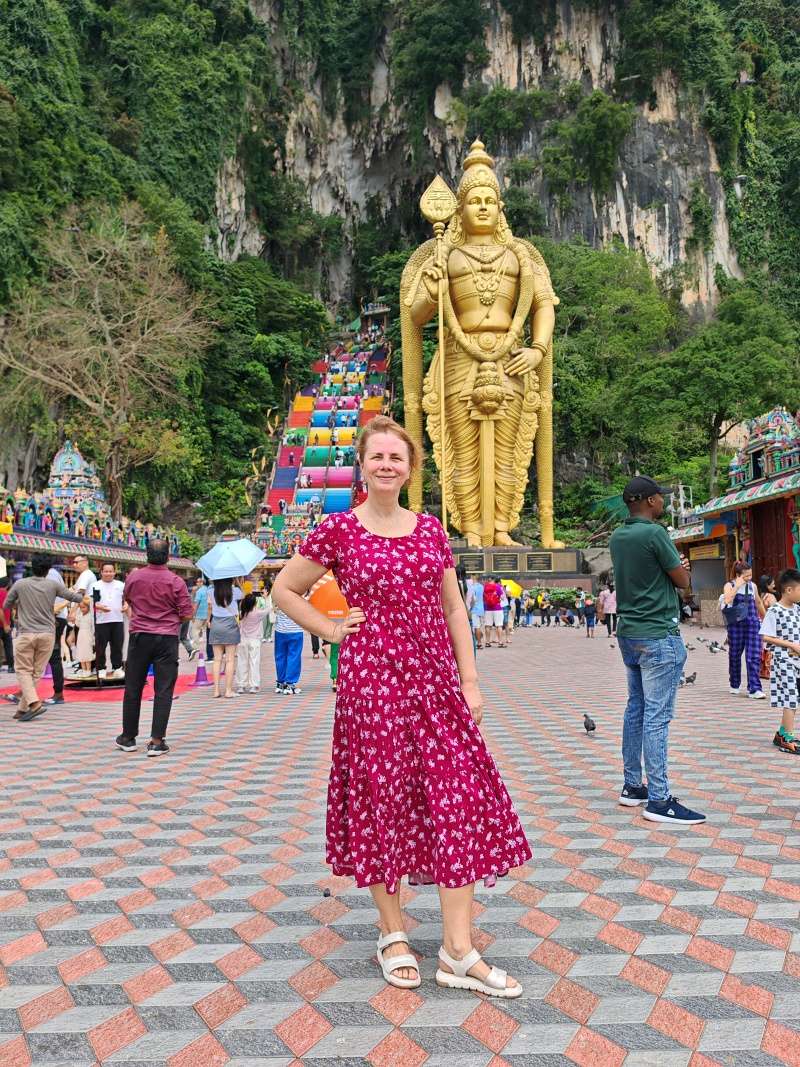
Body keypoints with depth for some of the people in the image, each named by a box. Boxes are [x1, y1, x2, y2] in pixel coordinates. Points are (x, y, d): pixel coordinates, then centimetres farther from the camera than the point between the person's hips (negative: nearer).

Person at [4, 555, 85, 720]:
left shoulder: (20, 584, 0)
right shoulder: (53, 585, 1)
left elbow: (6, 605, 11)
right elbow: (74, 597, 8)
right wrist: (82, 595, 30)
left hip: (26, 633, -1)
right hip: (47, 634, 1)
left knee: (23, 670, 6)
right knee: (36, 672, 8)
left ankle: (34, 702, -13)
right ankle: (22, 709, 10)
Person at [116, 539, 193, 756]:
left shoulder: (133, 577, -2)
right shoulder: (176, 582, -9)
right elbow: (186, 614, -7)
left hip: (139, 636, 2)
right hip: (167, 639, -2)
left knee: (133, 689, 13)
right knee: (163, 691, 2)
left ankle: (128, 738, 23)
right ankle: (157, 741, 0)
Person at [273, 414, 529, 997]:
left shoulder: (431, 529, 9)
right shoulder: (338, 529, -2)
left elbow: (454, 608, 11)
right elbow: (284, 590, 7)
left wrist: (470, 681, 6)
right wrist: (332, 630, -2)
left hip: (435, 679, 4)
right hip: (371, 679, -3)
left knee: (460, 800, 1)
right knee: (383, 802, 6)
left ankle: (459, 952, 11)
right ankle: (394, 935, 25)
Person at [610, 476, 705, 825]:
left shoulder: (617, 536, 10)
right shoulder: (654, 533, -15)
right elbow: (683, 581, -9)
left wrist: (673, 567, 7)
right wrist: (676, 569, 12)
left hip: (628, 633, 9)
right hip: (659, 635, -9)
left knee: (636, 709, 14)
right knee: (657, 716, -6)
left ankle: (633, 786, 21)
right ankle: (659, 800, -3)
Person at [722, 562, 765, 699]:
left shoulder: (753, 586, 8)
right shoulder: (730, 586, -4)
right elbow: (727, 601, -23)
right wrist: (737, 586, -20)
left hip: (753, 624, 2)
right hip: (736, 625, -2)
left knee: (754, 657, -7)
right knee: (735, 655, 10)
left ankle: (754, 689, -7)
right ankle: (735, 685, 27)